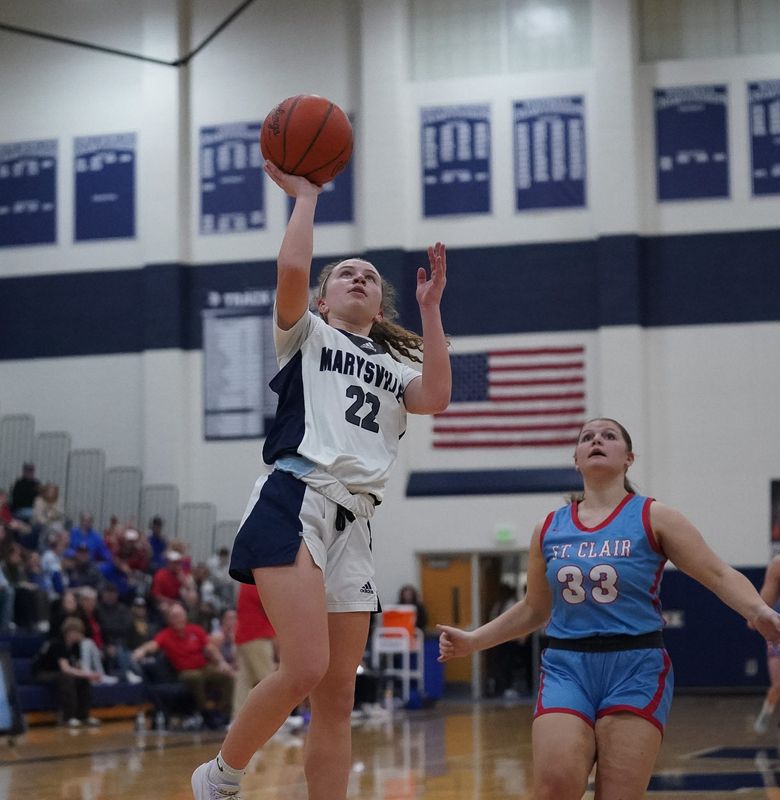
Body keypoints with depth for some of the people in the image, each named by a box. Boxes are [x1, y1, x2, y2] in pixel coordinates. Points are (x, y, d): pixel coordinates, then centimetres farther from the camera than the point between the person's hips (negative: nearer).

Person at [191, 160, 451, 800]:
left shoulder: (394, 371, 26)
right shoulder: (306, 337, 15)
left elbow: (436, 398, 3)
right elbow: (292, 271, -6)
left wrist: (430, 309, 7)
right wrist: (305, 196, 4)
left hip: (353, 527, 6)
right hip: (296, 502, -6)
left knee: (338, 696, 3)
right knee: (305, 668, -21)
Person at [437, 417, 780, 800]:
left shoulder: (653, 518, 1)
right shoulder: (549, 529, 11)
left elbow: (719, 575, -5)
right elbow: (533, 610, 23)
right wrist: (472, 641, 15)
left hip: (635, 668, -2)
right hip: (566, 667, 2)